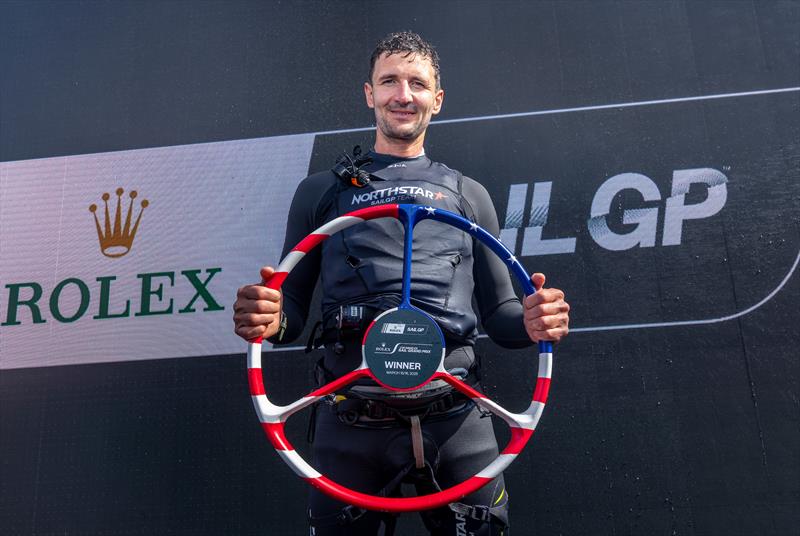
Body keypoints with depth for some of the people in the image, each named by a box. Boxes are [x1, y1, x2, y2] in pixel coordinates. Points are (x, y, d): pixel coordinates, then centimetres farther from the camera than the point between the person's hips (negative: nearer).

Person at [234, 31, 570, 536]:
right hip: (351, 425, 0)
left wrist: (531, 322, -11)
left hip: (457, 421, 1)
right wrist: (269, 319, -15)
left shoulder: (469, 194, 15)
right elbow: (294, 306, 9)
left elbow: (498, 313, 12)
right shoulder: (321, 191, 13)